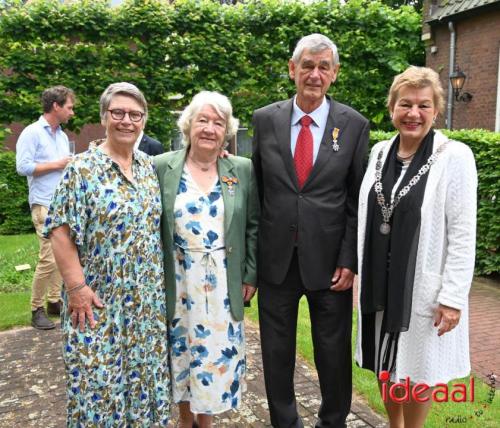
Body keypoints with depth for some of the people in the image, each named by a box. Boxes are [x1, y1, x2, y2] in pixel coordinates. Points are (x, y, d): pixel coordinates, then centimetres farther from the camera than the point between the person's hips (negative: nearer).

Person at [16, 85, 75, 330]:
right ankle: (37, 309, 4)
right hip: (45, 206, -8)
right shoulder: (32, 133, -8)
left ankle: (54, 301, 20)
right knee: (48, 259, -9)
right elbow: (23, 167, -15)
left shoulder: (63, 136, 15)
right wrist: (56, 164, -11)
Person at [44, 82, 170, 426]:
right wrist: (77, 287, -16)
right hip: (99, 299, -5)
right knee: (99, 378, 6)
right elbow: (61, 232, -12)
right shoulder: (83, 168, -10)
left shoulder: (148, 165, 6)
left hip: (148, 299, 5)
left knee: (144, 373, 15)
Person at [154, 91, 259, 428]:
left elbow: (253, 226, 4)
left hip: (222, 282, 1)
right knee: (181, 349, 13)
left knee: (217, 350, 9)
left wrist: (250, 275, 1)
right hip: (177, 280, 0)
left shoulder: (243, 170, 0)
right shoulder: (162, 166, -3)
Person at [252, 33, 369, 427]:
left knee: (334, 353, 13)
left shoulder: (355, 125, -2)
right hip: (276, 257, 1)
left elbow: (358, 200, -1)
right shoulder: (265, 120, 1)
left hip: (329, 260, -1)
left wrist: (350, 260, -7)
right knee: (276, 352, 14)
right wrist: (251, 253, 2)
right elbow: (255, 189, 4)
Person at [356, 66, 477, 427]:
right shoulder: (380, 152, 4)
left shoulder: (455, 157, -12)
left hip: (423, 286, -5)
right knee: (385, 364, 18)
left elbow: (463, 234, -13)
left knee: (417, 369, 11)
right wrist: (362, 273, 9)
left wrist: (452, 297, -16)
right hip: (379, 283, 5)